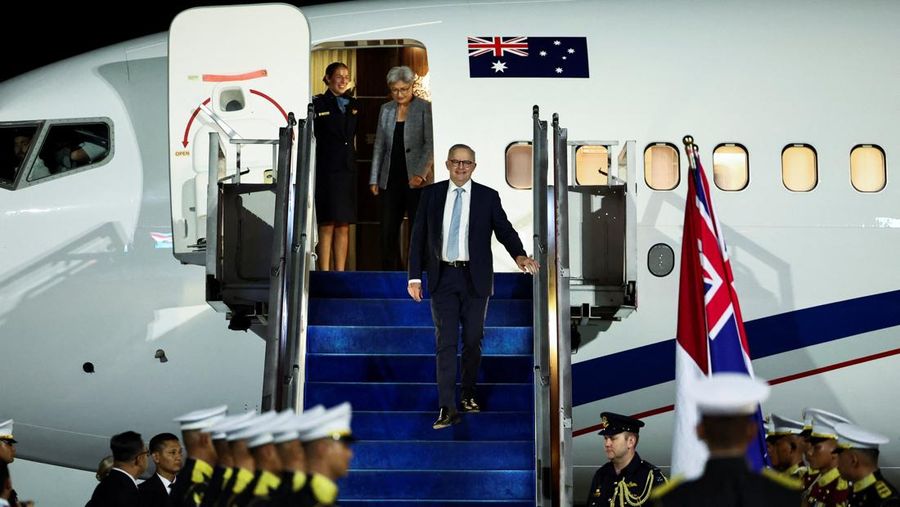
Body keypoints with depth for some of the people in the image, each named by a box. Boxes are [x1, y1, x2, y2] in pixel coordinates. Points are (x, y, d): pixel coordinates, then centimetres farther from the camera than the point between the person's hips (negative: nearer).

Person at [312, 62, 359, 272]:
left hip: (348, 169, 5)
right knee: (327, 225, -6)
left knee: (344, 226, 5)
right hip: (326, 170, -5)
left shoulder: (353, 105, 14)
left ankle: (340, 272, 8)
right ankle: (324, 272, -4)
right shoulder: (319, 104, -3)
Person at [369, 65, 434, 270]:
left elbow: (430, 144, -7)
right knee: (388, 231, 3)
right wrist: (374, 179, 9)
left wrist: (420, 174, -17)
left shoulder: (425, 108, -1)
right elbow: (379, 146, 15)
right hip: (391, 179, 4)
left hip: (416, 179, -4)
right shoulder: (386, 110, 13)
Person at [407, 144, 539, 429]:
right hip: (442, 277, 0)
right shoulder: (431, 194, 4)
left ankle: (468, 395, 27)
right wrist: (415, 277, 0)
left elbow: (504, 229, -1)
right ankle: (447, 408, -9)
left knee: (473, 340, 9)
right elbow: (418, 236, 5)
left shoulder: (488, 197, 2)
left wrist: (519, 255, -22)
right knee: (446, 342, -5)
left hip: (475, 278, 0)